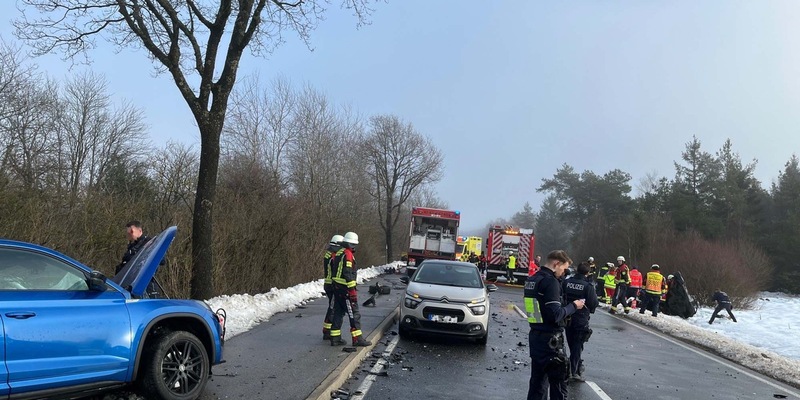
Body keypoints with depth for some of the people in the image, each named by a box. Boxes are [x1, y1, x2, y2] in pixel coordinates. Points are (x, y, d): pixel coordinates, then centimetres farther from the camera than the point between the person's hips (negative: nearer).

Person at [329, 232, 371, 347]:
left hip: (336, 287, 10)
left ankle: (335, 338, 16)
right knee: (354, 314, -3)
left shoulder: (338, 253, 14)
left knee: (338, 313, 13)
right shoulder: (348, 254, -15)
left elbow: (333, 270, 20)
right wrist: (352, 290, -20)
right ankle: (357, 338, 0)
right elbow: (348, 274, -21)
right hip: (345, 289, -9)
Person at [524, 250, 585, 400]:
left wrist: (569, 306, 13)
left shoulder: (531, 280, 10)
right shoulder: (550, 282, -18)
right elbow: (555, 315, -22)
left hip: (535, 336, 9)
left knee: (537, 381, 14)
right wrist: (573, 306, -7)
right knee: (558, 383, 2)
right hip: (550, 339, -9)